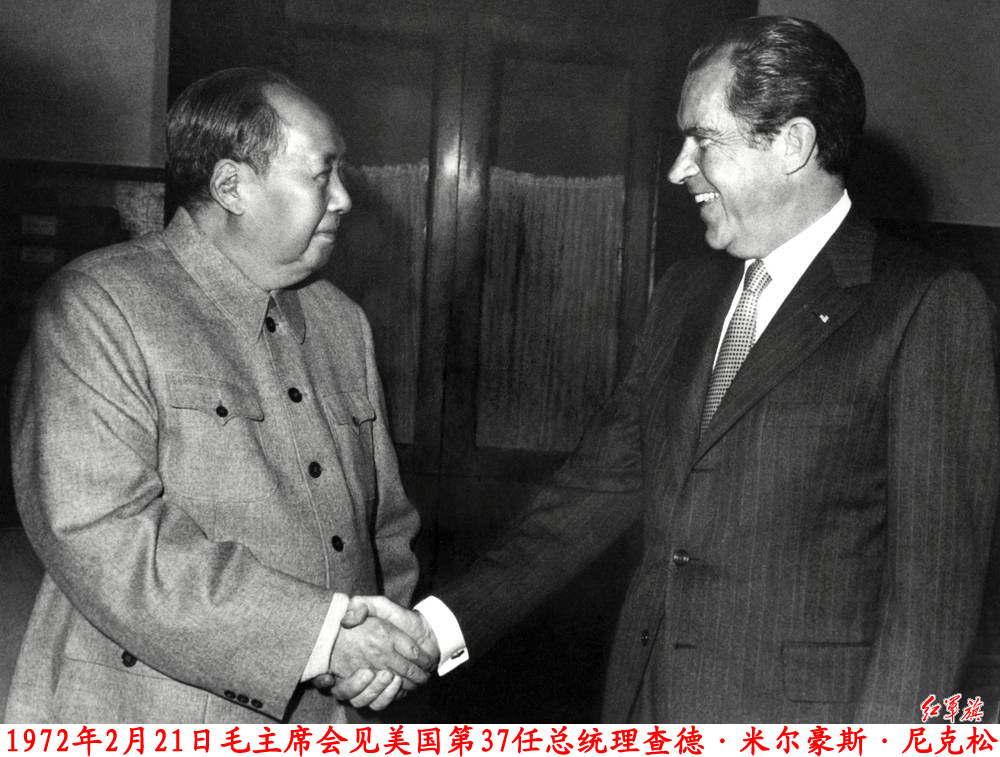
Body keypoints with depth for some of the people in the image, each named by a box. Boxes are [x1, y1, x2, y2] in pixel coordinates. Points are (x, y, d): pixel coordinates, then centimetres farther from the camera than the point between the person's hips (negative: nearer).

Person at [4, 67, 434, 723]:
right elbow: (101, 538, -22)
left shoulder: (343, 323, 8)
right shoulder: (96, 306, -12)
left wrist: (384, 633, -6)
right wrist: (317, 632, -24)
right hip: (148, 721, -5)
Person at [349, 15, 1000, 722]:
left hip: (799, 716, -5)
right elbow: (606, 480, 6)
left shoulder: (930, 308, -11)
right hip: (646, 699, 6)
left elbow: (935, 573, -13)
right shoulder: (688, 290, 9)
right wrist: (444, 622, -1)